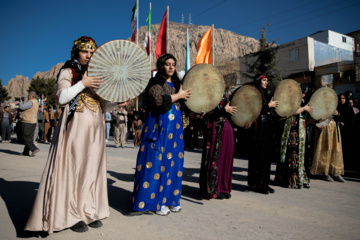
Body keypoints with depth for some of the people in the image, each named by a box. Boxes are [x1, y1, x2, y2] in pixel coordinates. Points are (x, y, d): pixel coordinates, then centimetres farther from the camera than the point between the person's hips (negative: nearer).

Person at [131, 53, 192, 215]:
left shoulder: (176, 83, 18)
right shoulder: (155, 83, -2)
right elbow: (159, 101, -19)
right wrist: (178, 95, -10)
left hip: (175, 129, 7)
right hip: (159, 127, -6)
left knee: (173, 163, 7)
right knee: (157, 163, -4)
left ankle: (169, 198, 18)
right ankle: (155, 201, 7)